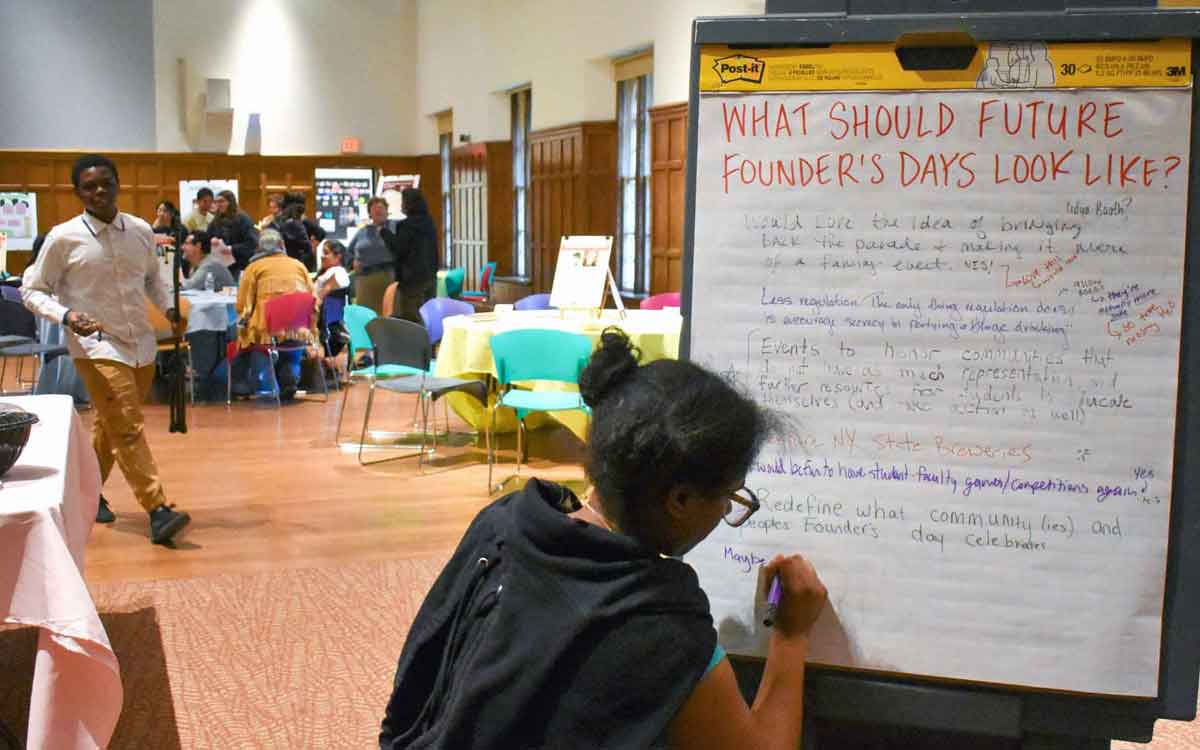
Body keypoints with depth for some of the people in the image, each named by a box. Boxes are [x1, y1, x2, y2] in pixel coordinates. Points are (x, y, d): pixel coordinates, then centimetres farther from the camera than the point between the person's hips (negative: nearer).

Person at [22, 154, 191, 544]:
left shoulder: (141, 230, 3)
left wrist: (168, 307, 2)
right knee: (128, 427, -13)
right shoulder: (64, 238, -9)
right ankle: (158, 511, -14)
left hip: (141, 343, 5)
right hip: (96, 345, -5)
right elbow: (33, 290, -1)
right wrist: (66, 315, -19)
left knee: (111, 425, 18)